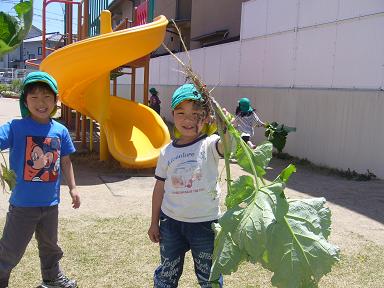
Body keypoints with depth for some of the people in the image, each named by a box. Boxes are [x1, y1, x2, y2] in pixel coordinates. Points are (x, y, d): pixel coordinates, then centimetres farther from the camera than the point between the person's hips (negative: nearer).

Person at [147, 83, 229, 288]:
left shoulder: (209, 144, -10)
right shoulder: (167, 152, 0)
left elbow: (227, 146, -34)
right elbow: (160, 188, 6)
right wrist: (154, 222, 9)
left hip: (205, 223, -2)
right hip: (170, 222, 3)